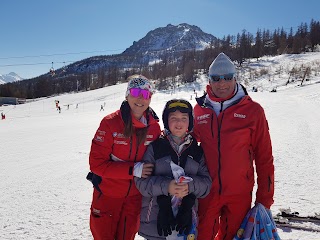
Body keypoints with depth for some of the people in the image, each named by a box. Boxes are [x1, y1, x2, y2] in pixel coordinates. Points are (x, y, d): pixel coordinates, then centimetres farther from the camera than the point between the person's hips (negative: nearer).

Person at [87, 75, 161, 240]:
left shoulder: (154, 127, -8)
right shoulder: (110, 123, -19)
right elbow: (97, 163, -19)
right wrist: (133, 170, -26)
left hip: (135, 196, 3)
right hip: (107, 195, -3)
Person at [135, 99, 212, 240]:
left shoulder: (197, 151, 4)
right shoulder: (155, 147, -5)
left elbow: (206, 183, -1)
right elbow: (141, 180, -9)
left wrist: (190, 186, -20)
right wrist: (166, 186, -24)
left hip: (186, 218, 2)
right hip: (155, 218, -2)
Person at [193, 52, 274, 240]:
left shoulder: (253, 110, -6)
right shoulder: (199, 110, 1)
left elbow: (264, 157, -3)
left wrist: (265, 198, -1)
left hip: (239, 194, -1)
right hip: (205, 192, 2)